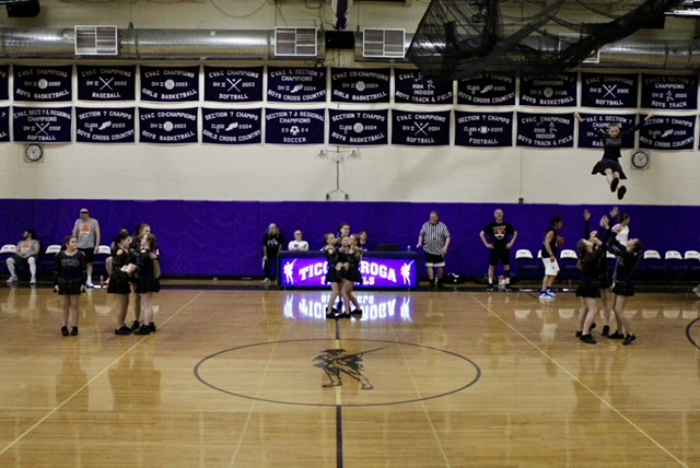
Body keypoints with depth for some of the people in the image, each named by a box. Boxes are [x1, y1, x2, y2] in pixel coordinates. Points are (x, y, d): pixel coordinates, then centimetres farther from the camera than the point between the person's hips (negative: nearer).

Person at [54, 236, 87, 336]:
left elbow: (84, 270, -2)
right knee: (65, 306, 9)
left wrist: (83, 283, -7)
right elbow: (56, 270, 2)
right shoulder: (60, 255, -2)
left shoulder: (80, 255, -4)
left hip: (76, 283, -1)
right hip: (63, 282, 1)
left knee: (74, 305, 4)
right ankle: (64, 327, 17)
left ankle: (75, 327, 10)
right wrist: (55, 284, -2)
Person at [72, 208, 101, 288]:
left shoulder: (94, 222, -4)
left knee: (89, 263, 2)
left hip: (90, 246, -2)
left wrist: (97, 245, -13)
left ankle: (89, 281, 6)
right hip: (80, 246, 2)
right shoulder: (78, 221, 4)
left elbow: (98, 234, -5)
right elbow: (74, 234, 10)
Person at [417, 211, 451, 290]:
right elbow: (421, 235, 12)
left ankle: (440, 282, 26)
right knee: (429, 266, -6)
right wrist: (420, 243, -4)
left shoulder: (442, 226, -4)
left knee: (440, 266, 7)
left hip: (439, 251, 0)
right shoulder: (425, 225, 1)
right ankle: (432, 282, 2)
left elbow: (448, 236, -6)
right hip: (428, 250, 0)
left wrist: (445, 247, -18)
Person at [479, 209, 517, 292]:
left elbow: (515, 233, 10)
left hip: (504, 249, 1)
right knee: (492, 266, 3)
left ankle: (507, 285, 4)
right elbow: (481, 234, 0)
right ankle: (490, 285, 10)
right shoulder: (491, 225, -4)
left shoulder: (506, 224, 0)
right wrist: (486, 244, -6)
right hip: (494, 249, -1)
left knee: (506, 266, -2)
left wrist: (511, 243, 1)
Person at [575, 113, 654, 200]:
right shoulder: (604, 136, -2)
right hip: (605, 160, -2)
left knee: (616, 174, -28)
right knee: (609, 171, -34)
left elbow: (634, 128, 5)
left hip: (615, 161, 3)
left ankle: (619, 190, -57)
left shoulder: (621, 136, 4)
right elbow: (592, 128, -8)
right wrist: (581, 120, -15)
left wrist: (646, 119, 4)